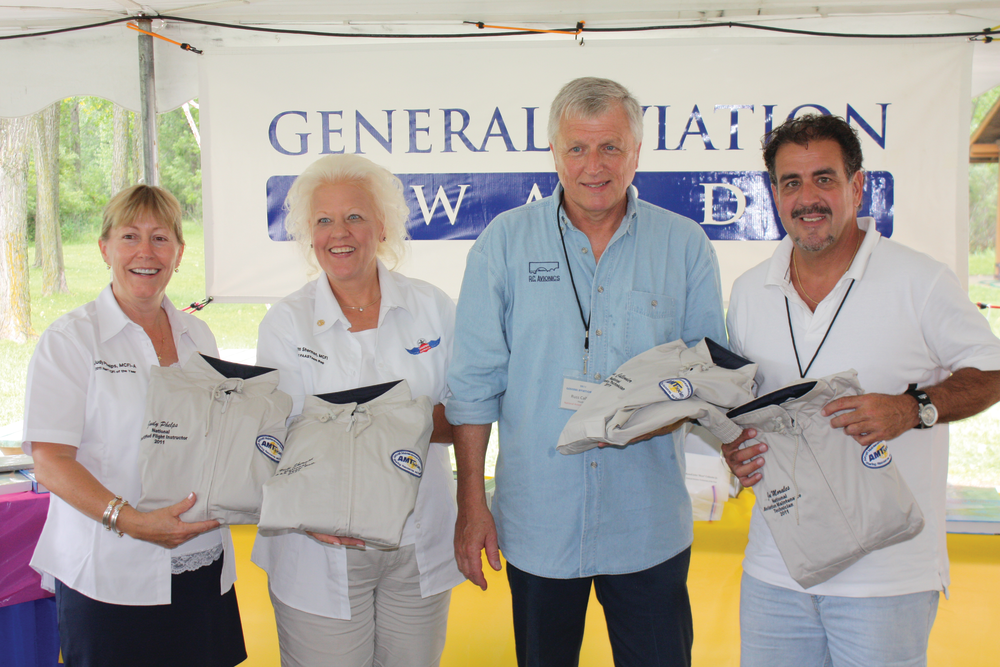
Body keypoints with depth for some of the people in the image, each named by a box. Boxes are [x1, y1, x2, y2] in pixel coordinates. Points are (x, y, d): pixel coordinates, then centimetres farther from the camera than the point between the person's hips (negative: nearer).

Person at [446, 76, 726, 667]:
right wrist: (472, 502, -3)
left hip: (649, 526, 1)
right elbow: (475, 382, -1)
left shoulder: (686, 246, 1)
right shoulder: (505, 243, -1)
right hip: (538, 523, 0)